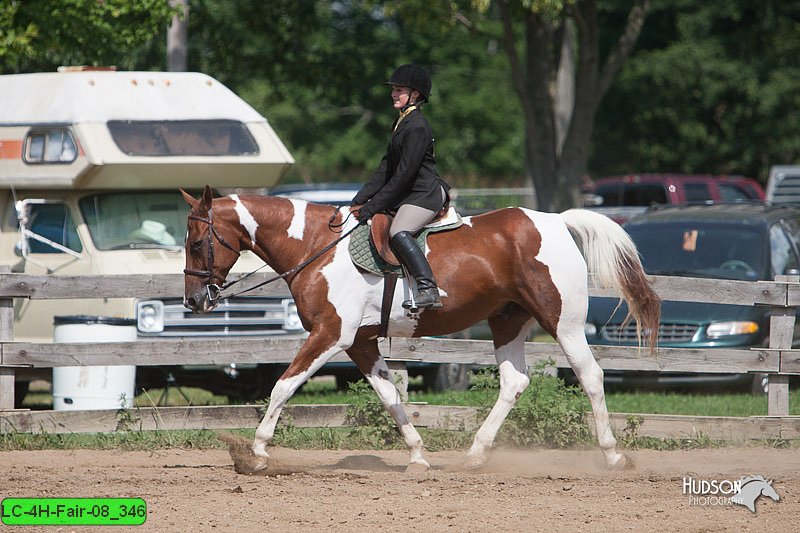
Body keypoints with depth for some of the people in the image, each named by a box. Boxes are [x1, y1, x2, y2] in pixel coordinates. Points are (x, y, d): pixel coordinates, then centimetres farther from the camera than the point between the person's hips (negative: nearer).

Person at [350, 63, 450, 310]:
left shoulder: (417, 127, -15)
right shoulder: (401, 122, 16)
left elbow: (403, 174, -19)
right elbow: (386, 167, 16)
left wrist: (371, 207, -17)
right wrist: (361, 200, 7)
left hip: (426, 194, -11)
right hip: (406, 195, 11)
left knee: (398, 232, -33)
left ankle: (428, 290, -43)